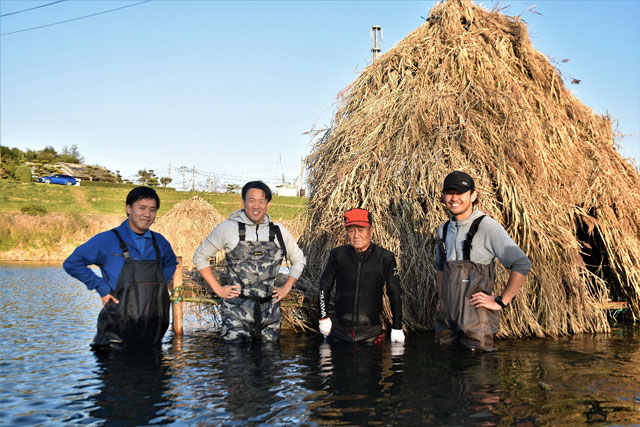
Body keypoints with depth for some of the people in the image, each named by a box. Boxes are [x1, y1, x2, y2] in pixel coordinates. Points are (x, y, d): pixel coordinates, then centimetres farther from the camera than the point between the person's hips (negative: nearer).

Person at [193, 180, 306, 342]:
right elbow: (200, 257, 8)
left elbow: (299, 259, 22)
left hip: (270, 313, 3)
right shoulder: (228, 228, -1)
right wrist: (218, 289, 1)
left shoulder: (279, 231, 7)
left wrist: (286, 288, 11)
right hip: (237, 312, -3)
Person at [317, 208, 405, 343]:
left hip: (370, 333, -1)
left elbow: (395, 293, 4)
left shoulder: (385, 257, -3)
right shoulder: (337, 255, -1)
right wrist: (323, 318, 9)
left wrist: (397, 327, 3)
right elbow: (324, 287, 11)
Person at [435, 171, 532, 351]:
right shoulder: (444, 230, 11)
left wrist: (501, 303, -12)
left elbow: (522, 265, -14)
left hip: (476, 318, -6)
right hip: (446, 316, 6)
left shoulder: (488, 227, -11)